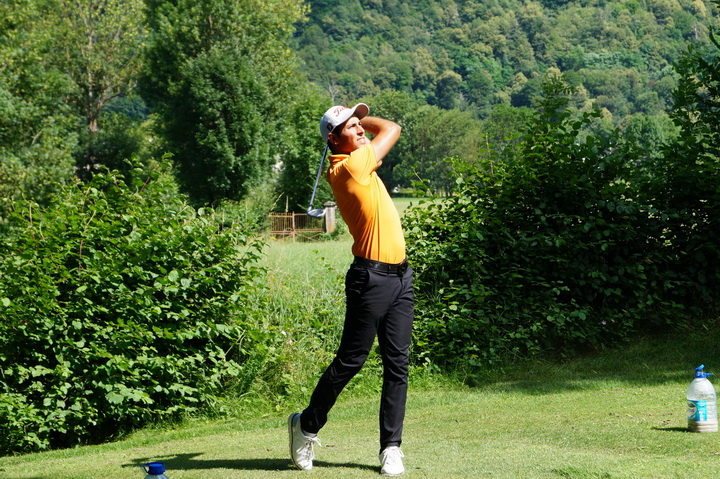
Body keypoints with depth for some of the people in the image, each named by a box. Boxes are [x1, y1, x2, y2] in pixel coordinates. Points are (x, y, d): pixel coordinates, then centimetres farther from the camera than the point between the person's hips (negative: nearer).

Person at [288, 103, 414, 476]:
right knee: (350, 360, 0)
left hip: (400, 277, 8)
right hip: (371, 278, -8)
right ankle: (307, 425, 18)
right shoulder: (349, 166, -12)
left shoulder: (362, 163, 13)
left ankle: (391, 446, 7)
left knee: (398, 364, 4)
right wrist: (360, 118, 12)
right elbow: (392, 129, -1)